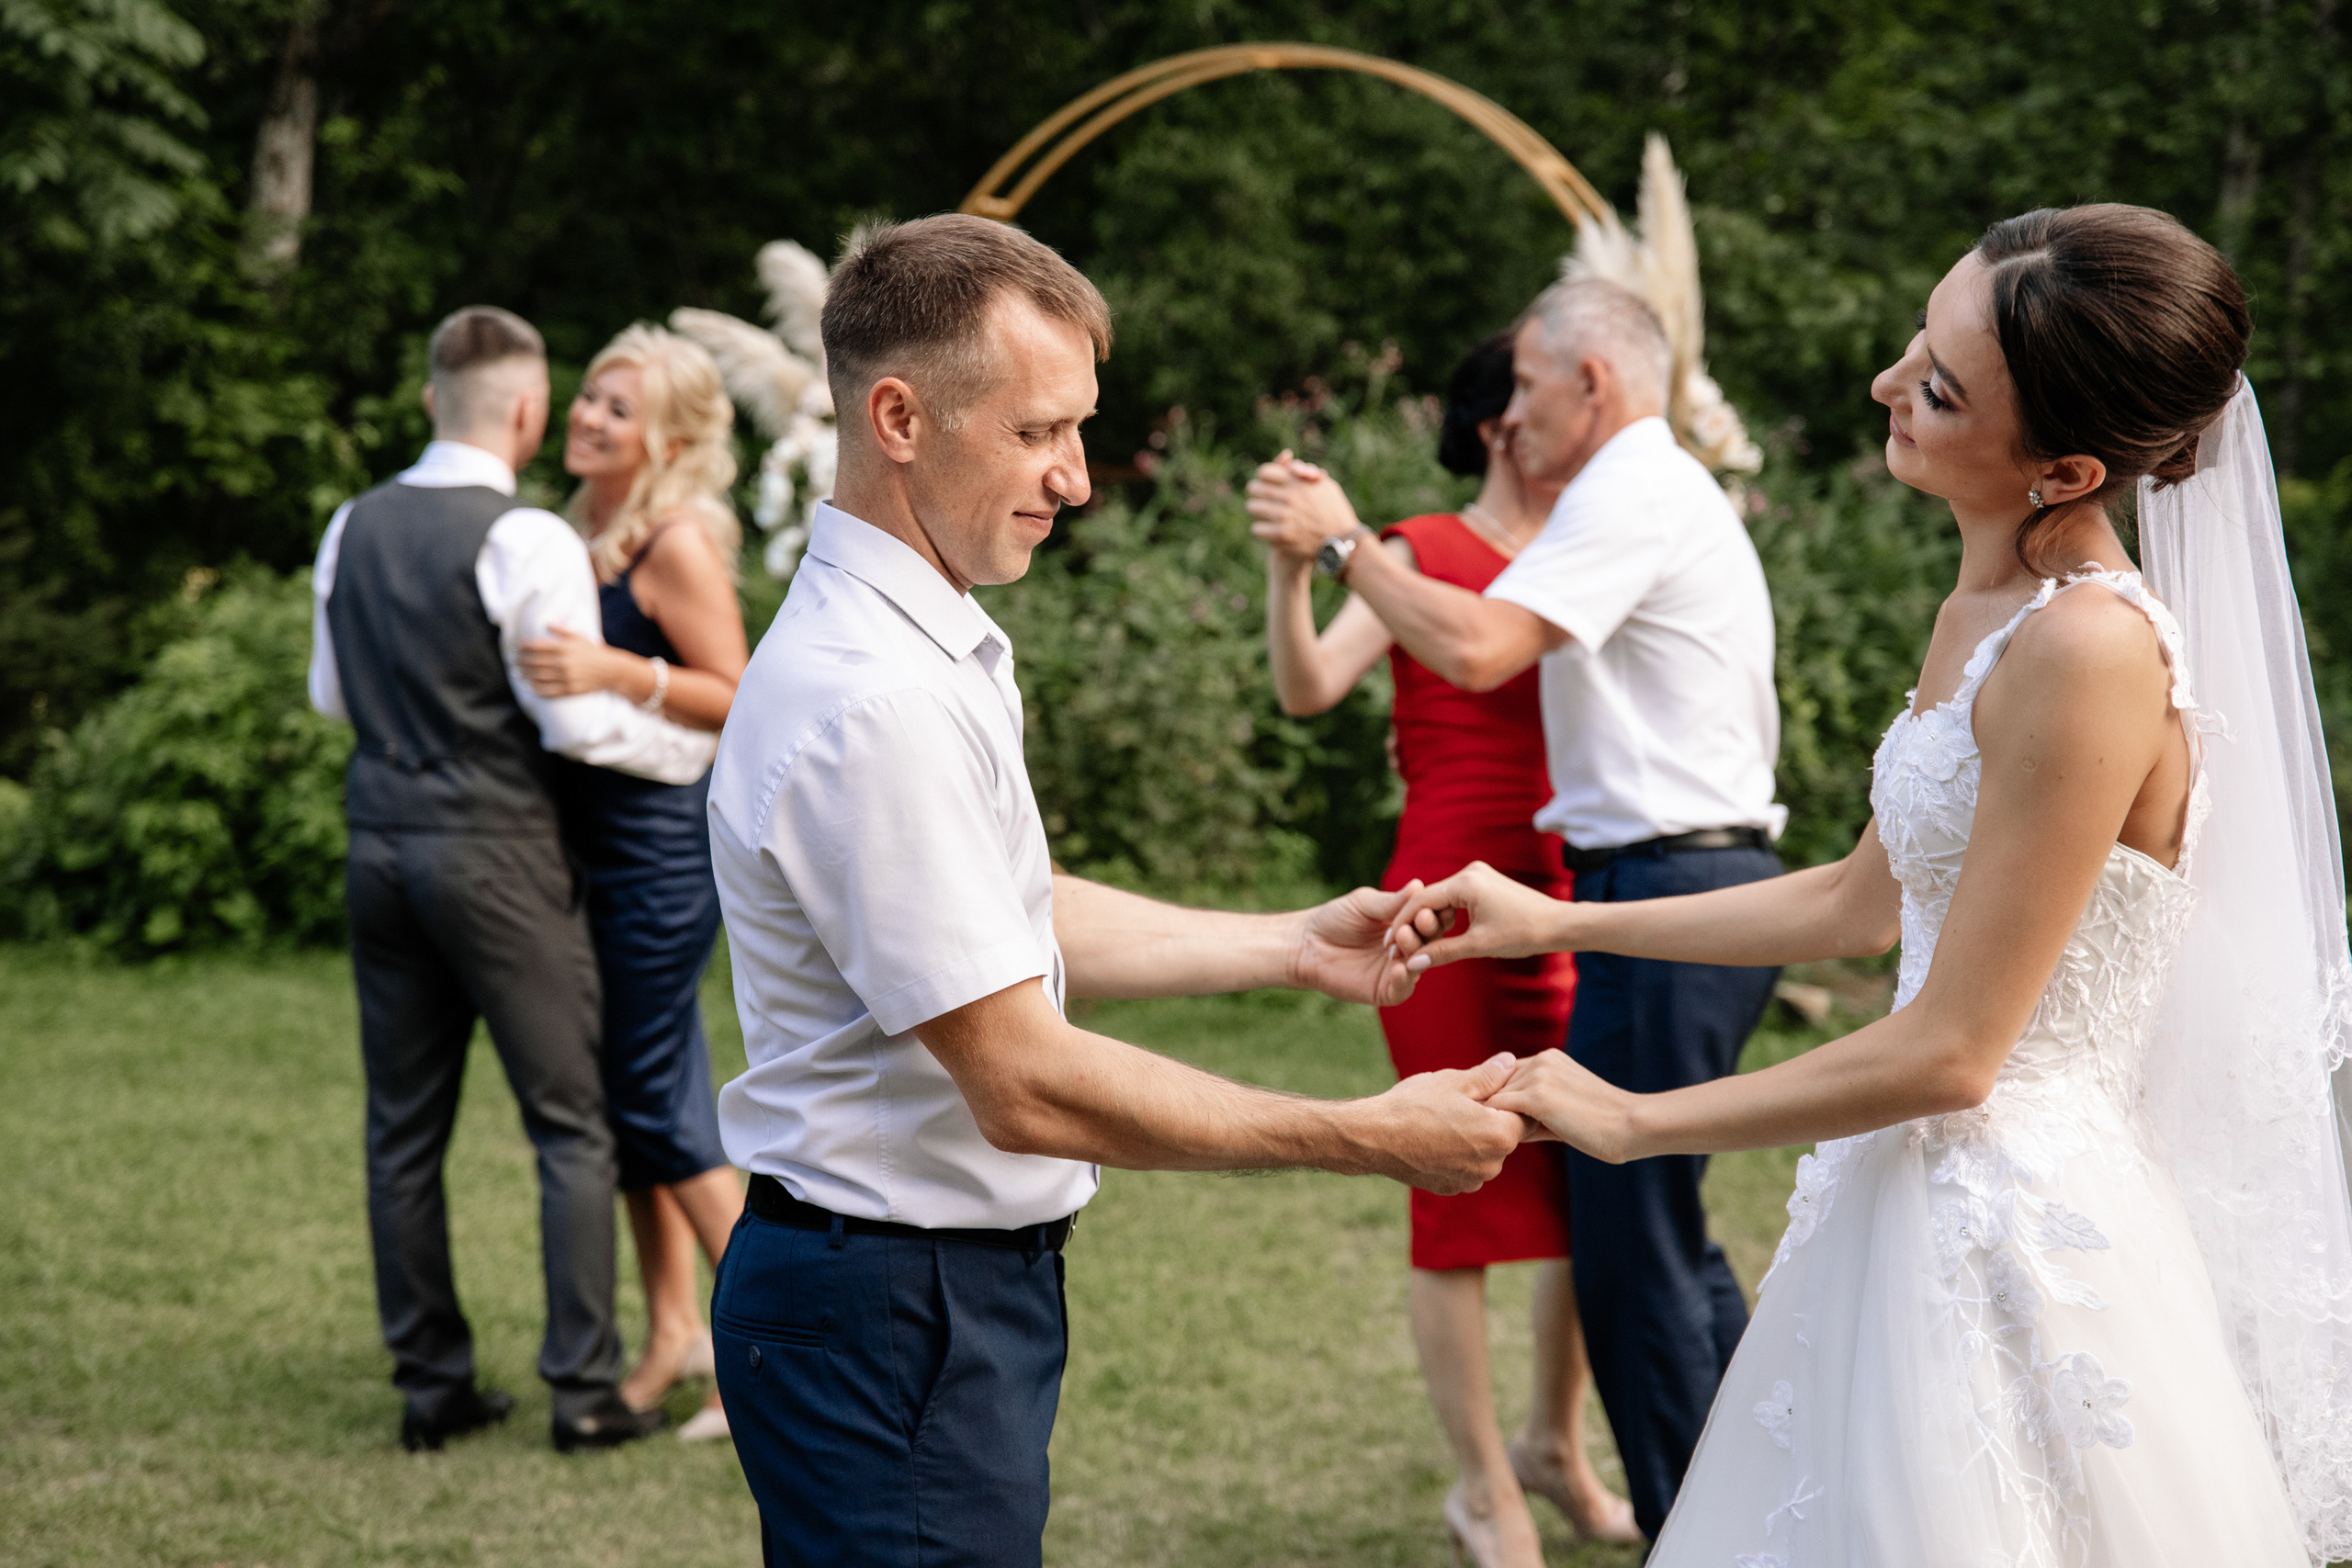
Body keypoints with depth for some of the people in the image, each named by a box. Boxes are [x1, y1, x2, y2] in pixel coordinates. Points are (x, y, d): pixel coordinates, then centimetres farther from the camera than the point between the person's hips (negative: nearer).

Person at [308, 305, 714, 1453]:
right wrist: (703, 747, -1)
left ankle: (431, 1386, 15)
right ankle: (584, 1389, 1)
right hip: (493, 851, -6)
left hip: (380, 842, 7)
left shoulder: (355, 529, 8)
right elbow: (582, 723, -15)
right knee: (570, 1123, 2)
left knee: (404, 1127, 10)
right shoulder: (527, 541, -13)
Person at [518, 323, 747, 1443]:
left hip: (662, 840, -9)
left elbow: (736, 701, -18)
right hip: (600, 842, 9)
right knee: (629, 1093, 13)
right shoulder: (587, 531, 12)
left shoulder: (679, 542, -14)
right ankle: (673, 1333, 24)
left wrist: (614, 672, -28)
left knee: (656, 1102, -6)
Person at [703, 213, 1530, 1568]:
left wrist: (1291, 946, 12)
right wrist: (1367, 1139, -19)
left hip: (969, 1288, 10)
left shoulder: (929, 648, 10)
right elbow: (1028, 1088, -24)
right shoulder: (872, 703, -24)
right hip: (893, 1315, -10)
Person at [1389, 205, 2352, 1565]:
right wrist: (1559, 924, 18)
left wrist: (1632, 1121, -10)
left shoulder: (2092, 650, -23)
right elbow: (1864, 899, 18)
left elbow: (1948, 1053, -20)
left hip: (2016, 1233, -9)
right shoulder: (1981, 613, 6)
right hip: (1927, 1200, 9)